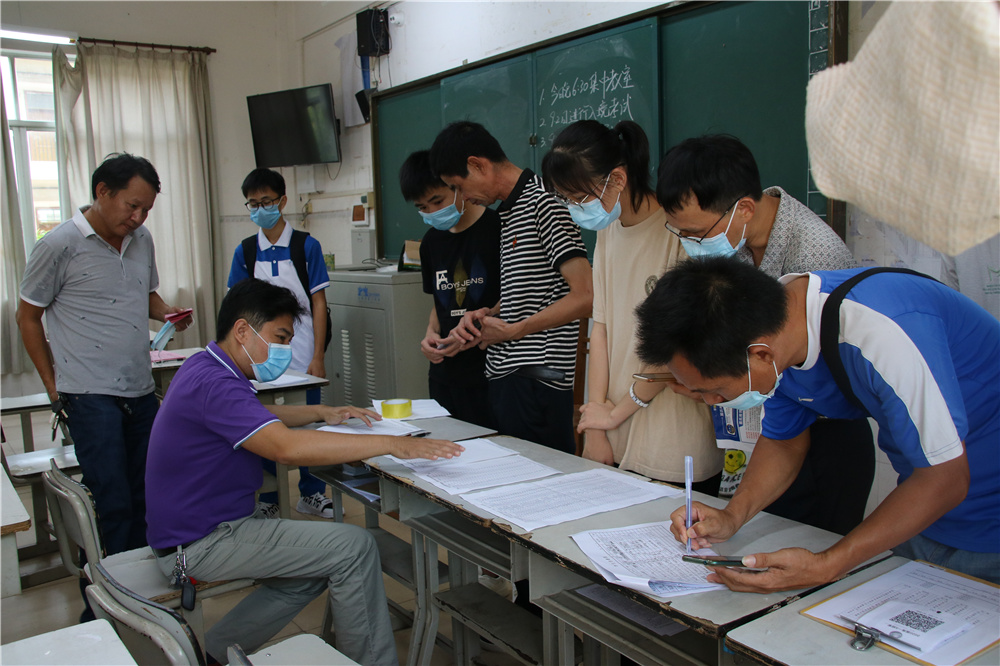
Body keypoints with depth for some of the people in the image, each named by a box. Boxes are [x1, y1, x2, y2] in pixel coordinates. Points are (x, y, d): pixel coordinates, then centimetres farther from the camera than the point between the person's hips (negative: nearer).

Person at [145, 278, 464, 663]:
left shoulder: (204, 368, 9)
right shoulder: (214, 384, -25)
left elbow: (256, 416, 28)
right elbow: (287, 447, -39)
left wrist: (321, 412, 13)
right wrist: (391, 444, -38)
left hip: (198, 527, 11)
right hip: (200, 544, -11)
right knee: (354, 547, -15)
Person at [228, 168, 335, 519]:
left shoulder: (306, 246, -1)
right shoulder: (245, 252, 5)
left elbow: (318, 304, -2)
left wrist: (318, 357, -7)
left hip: (302, 356, -2)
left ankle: (311, 494, 23)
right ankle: (267, 499, 24)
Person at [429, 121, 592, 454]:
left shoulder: (543, 204, -11)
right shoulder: (509, 211, 18)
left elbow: (585, 296, -19)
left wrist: (511, 330, -12)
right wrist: (485, 315, 7)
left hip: (536, 380, -9)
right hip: (504, 376, 9)